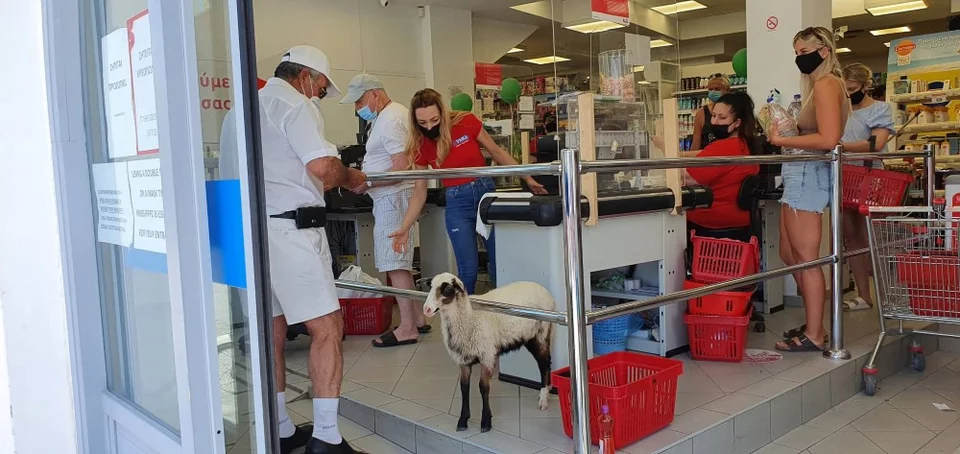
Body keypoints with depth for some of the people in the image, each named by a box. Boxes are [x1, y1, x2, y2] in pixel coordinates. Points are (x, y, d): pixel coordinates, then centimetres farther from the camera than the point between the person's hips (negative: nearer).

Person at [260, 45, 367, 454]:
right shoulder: (294, 104, -7)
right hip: (290, 226, -9)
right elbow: (322, 166, -21)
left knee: (272, 330, 14)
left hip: (253, 225, 9)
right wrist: (350, 178, -1)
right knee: (326, 327, -4)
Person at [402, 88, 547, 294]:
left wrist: (528, 179, 6)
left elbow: (497, 152, 3)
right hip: (457, 203, 0)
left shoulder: (466, 122, -9)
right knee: (468, 270, -5)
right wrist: (405, 228, -8)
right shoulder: (420, 146, -5)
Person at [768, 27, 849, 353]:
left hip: (808, 174, -10)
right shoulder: (818, 84, 20)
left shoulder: (826, 83, -9)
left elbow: (828, 139, -22)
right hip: (802, 174, 10)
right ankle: (814, 324, 25)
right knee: (789, 254, 15)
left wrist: (781, 141, -17)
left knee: (806, 258, -4)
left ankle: (814, 335, 5)